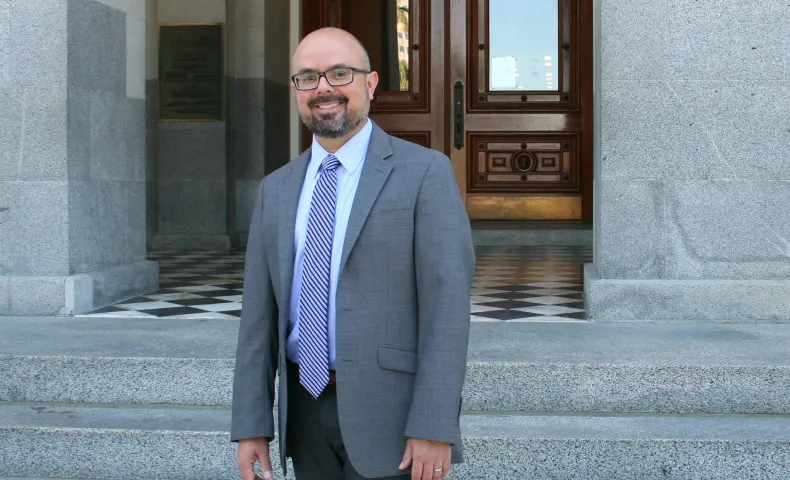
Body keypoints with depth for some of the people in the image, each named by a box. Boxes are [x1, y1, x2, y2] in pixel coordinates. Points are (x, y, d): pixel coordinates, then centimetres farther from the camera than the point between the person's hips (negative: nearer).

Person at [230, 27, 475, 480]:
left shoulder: (425, 172, -6)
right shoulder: (276, 190, 10)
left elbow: (448, 301, -12)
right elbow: (261, 315, 9)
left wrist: (435, 427, -18)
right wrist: (251, 425, 4)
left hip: (389, 412, -5)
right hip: (305, 408, 5)